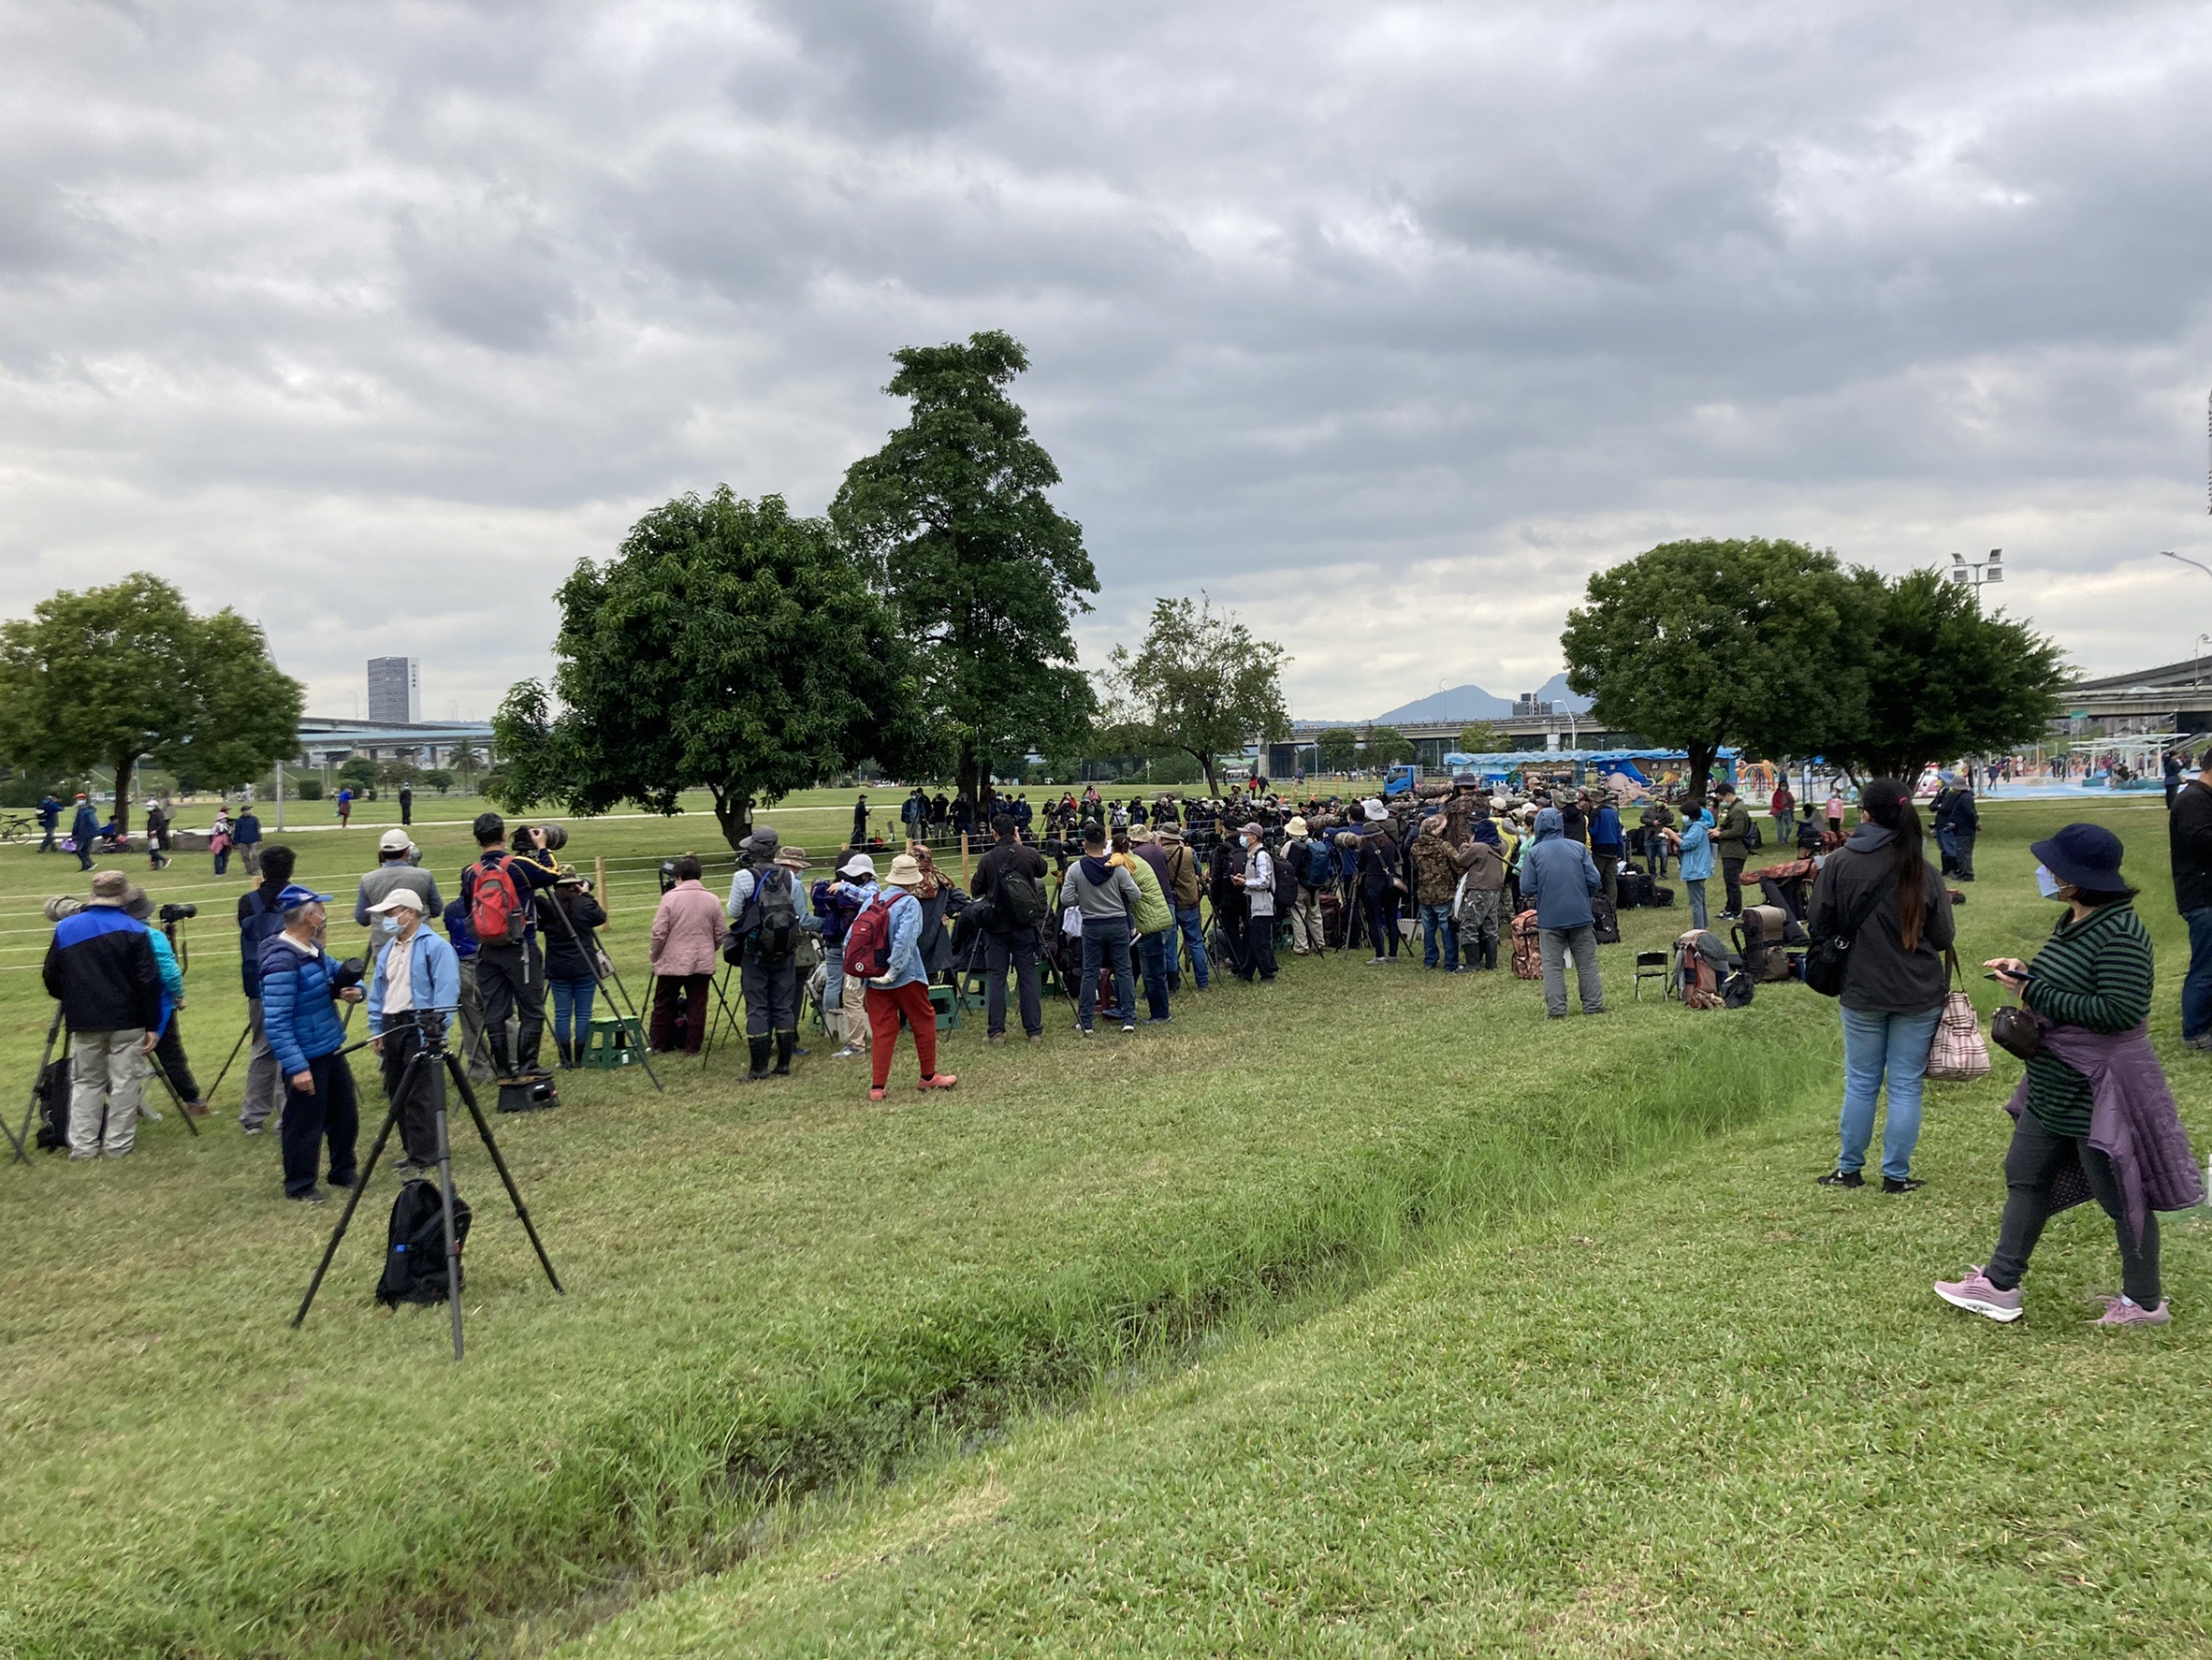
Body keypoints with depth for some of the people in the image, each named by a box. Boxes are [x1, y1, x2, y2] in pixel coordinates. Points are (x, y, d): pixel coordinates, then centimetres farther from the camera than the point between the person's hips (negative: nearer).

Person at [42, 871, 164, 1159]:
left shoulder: (66, 928, 2)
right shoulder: (134, 931, -8)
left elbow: (51, 977, 8)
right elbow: (148, 982, -10)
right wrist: (152, 1025, -4)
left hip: (84, 1021, 3)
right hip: (128, 1022, -3)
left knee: (86, 1081, 15)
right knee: (124, 1082, 5)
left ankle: (82, 1144, 12)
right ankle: (117, 1144, 8)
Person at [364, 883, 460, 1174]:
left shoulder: (435, 947, -9)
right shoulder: (387, 949, 17)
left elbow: (446, 992, -14)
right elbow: (377, 991, 20)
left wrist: (435, 1029, -20)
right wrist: (376, 1029, 14)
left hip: (421, 1029, -9)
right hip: (391, 1027, 9)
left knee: (422, 1096, -7)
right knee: (397, 1094, 13)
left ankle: (423, 1157, -3)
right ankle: (412, 1150, 23)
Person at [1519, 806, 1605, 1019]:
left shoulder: (1533, 853, -5)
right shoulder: (1579, 848, 0)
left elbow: (1527, 889, -9)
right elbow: (1594, 880, -2)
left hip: (1549, 917, -1)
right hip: (1580, 914, 2)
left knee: (1553, 965, 4)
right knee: (1587, 962, 11)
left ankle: (1556, 1009, 2)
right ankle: (1593, 1005, 14)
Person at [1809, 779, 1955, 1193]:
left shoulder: (1838, 863, -11)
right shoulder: (1925, 872, -10)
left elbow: (1818, 925, -4)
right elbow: (1942, 938, -3)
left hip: (1862, 991, 0)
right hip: (1918, 994, 0)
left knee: (1860, 1083, 13)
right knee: (1906, 1085, 9)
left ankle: (1849, 1169, 22)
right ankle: (1896, 1175, 16)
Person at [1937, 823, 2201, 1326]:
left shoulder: (2120, 932, -24)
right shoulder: (2074, 921, 5)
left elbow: (2119, 1010, -30)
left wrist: (2034, 993, -24)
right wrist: (2026, 972, 0)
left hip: (2100, 1091, -10)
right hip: (2053, 1084, 10)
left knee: (2120, 1194, 7)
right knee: (2025, 1178, 15)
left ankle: (2146, 1301, 26)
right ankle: (2001, 1285, 25)